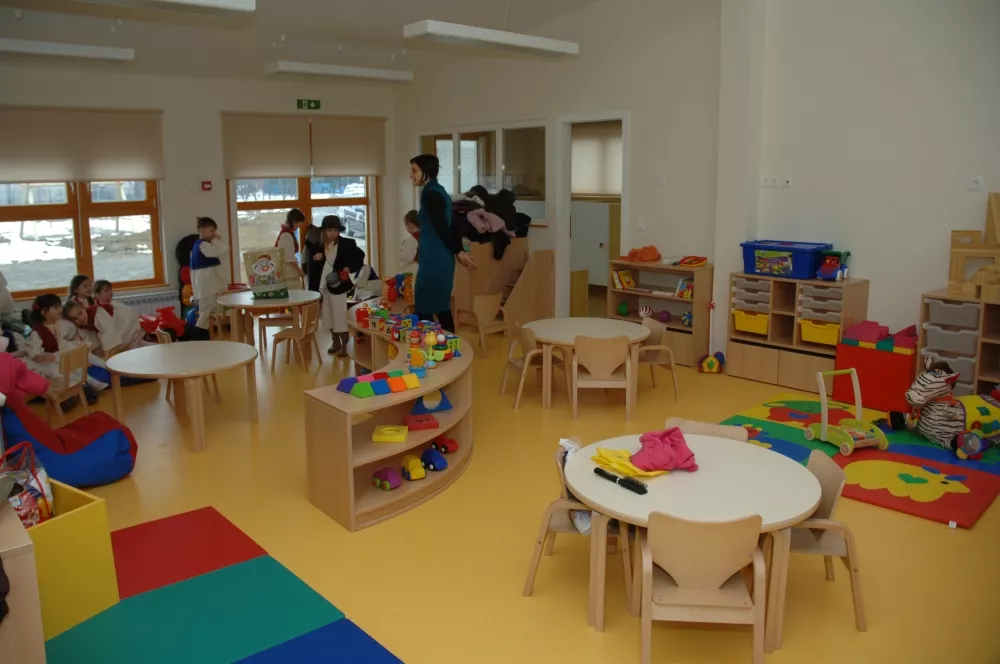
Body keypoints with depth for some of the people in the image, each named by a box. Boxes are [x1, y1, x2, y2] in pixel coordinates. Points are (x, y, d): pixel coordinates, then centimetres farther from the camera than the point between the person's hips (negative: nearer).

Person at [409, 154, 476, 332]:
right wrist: (458, 251, 18)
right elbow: (447, 225, 17)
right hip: (440, 259, 10)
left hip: (434, 260, -10)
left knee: (423, 309, -5)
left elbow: (441, 227, -16)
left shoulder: (430, 194, -15)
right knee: (441, 308, 14)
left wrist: (458, 251, -5)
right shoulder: (438, 191, 15)